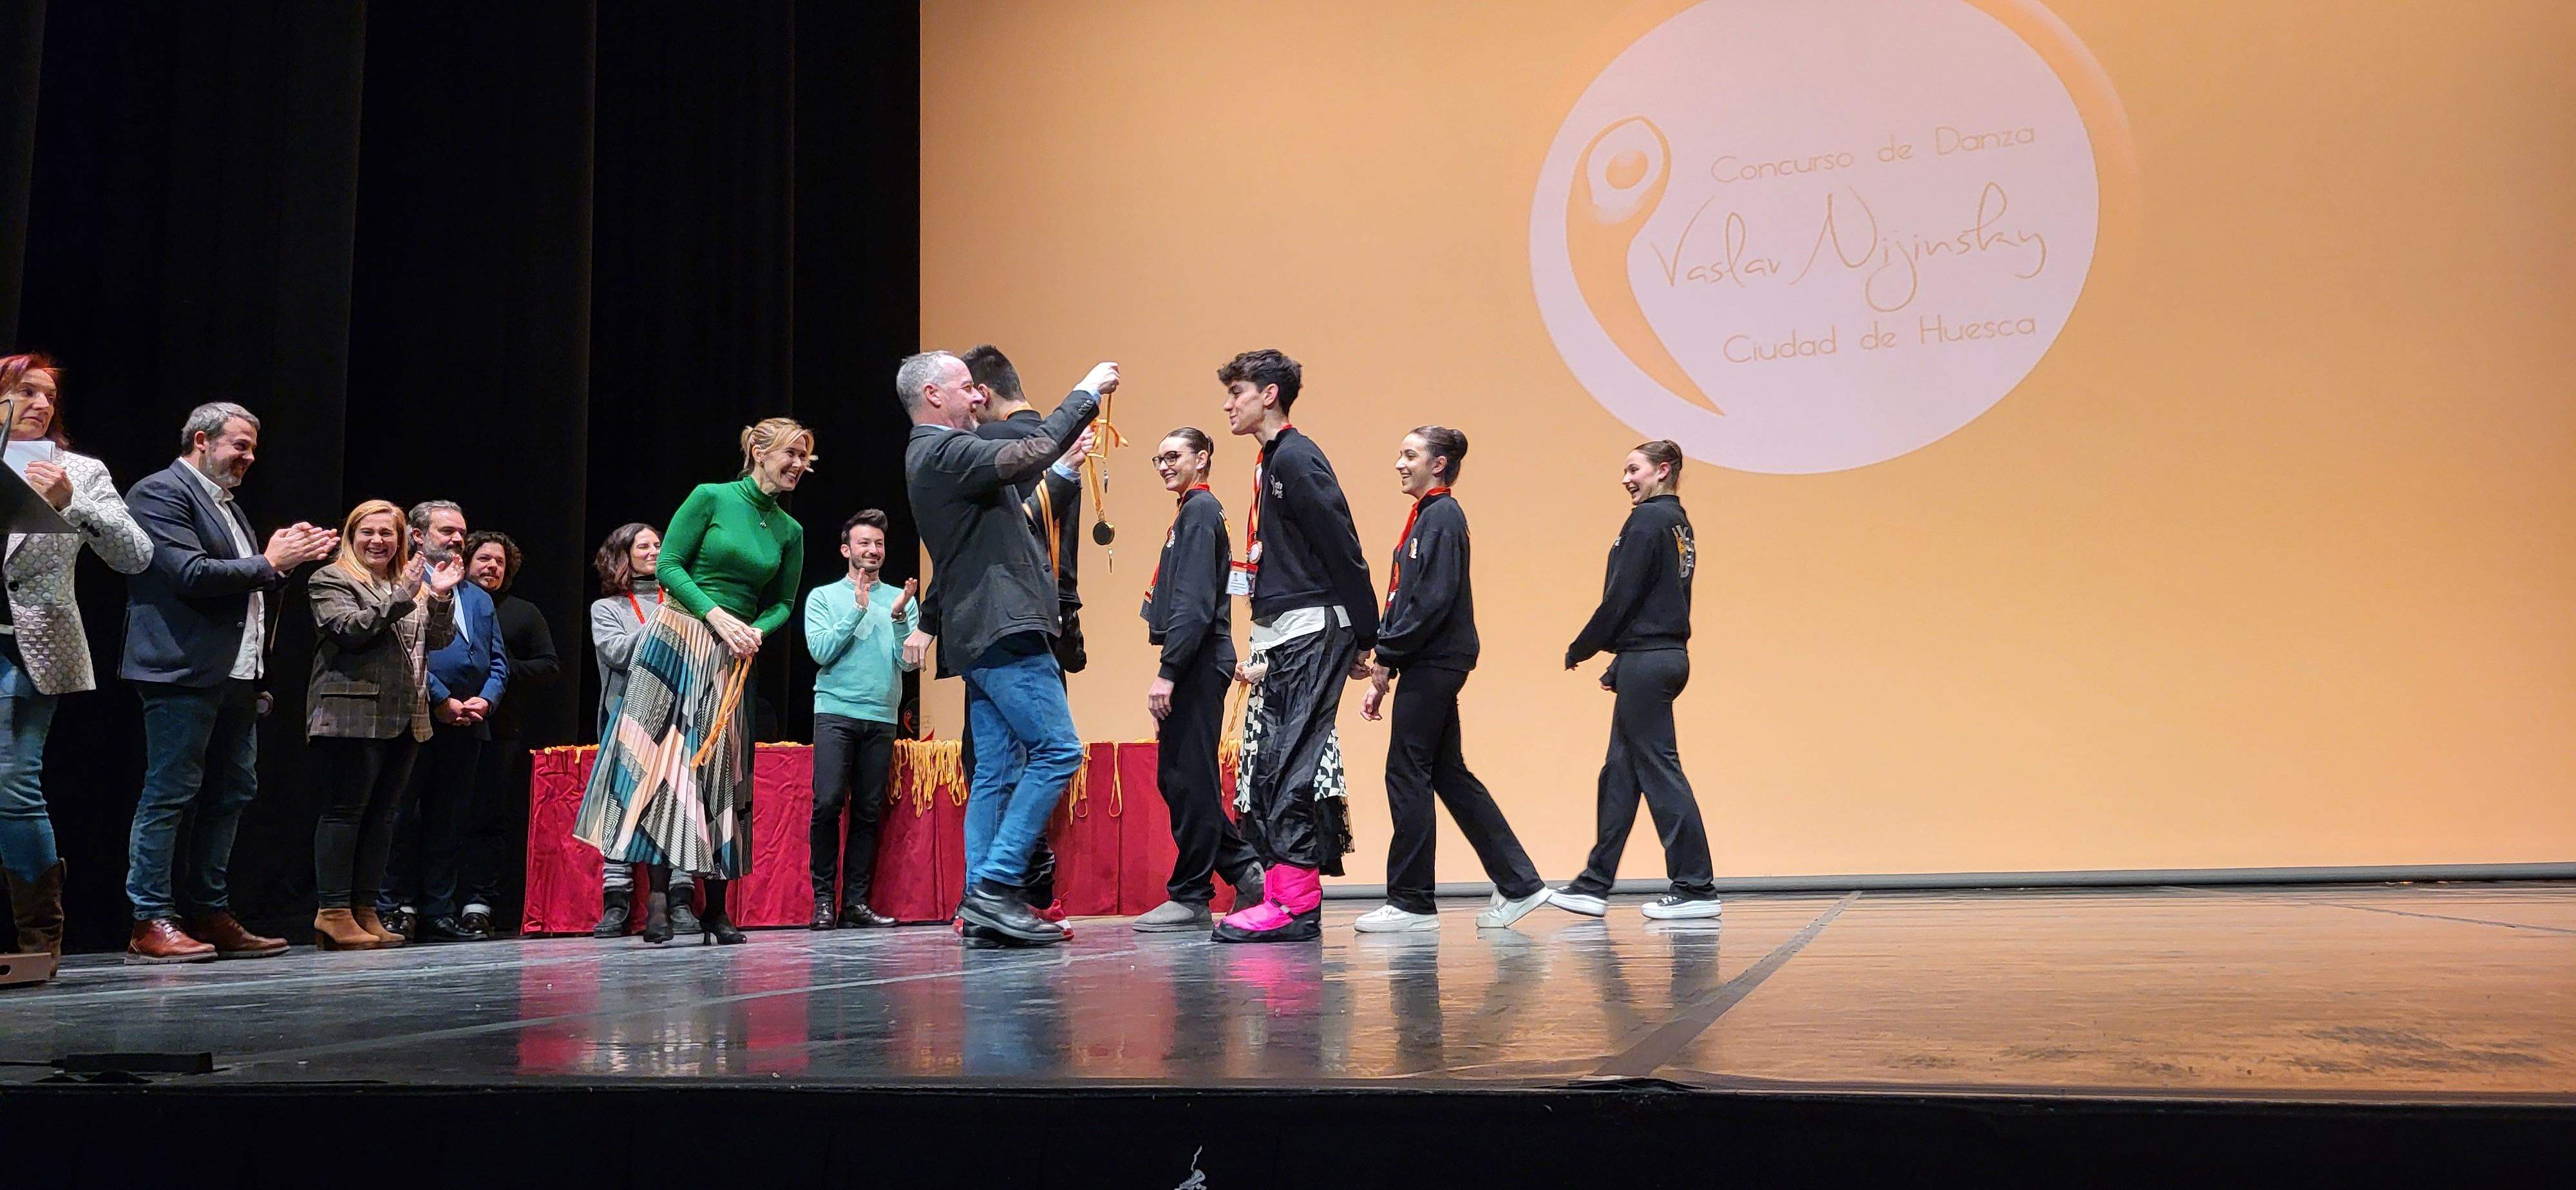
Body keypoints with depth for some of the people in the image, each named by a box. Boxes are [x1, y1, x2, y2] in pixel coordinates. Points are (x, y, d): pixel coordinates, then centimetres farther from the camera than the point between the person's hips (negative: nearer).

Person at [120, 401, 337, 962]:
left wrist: (292, 557, 6)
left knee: (230, 795, 9)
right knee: (170, 794, -7)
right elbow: (191, 574, -16)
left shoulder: (226, 505, 22)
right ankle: (151, 924, -3)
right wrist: (270, 563, -10)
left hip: (237, 675, 9)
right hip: (184, 670, -9)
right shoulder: (160, 492, -5)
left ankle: (210, 915, 15)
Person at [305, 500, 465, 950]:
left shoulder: (412, 582, 21)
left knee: (383, 812, 6)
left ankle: (366, 911, 10)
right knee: (345, 810, -7)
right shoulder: (331, 580, 2)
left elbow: (439, 639, 14)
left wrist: (441, 597, -1)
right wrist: (402, 597, -19)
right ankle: (333, 913, -6)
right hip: (353, 715, -7)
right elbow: (350, 630, -14)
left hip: (404, 719, 7)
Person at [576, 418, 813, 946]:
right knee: (663, 759, -9)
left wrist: (758, 630, -6)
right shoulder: (711, 498, -3)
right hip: (677, 639, -4)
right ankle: (658, 896, -6)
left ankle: (715, 910, 7)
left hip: (732, 660, 4)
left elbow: (783, 603, 15)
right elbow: (668, 565, -5)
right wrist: (717, 616, -14)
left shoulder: (790, 531, 10)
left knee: (719, 770, 2)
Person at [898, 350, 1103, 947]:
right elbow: (1029, 454, -22)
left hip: (981, 637, 11)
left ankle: (981, 904, 8)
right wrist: (1086, 393, -12)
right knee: (1058, 750, -13)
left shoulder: (935, 455, 21)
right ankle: (997, 886, -13)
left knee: (996, 773, 8)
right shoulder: (945, 451, -11)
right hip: (1003, 631, -11)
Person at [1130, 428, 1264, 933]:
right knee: (1177, 777, 12)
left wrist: (1167, 672, -21)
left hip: (1198, 663, -10)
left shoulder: (1200, 510, -9)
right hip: (1196, 666, 10)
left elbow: (1195, 603, -18)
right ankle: (1244, 868, 17)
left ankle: (1191, 898, 0)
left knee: (1187, 778, -6)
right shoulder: (1194, 511, 21)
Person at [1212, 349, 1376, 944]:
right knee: (1264, 765, 9)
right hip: (1279, 636, 10)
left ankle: (1295, 904, -9)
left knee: (1289, 763, -11)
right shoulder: (1271, 463, 19)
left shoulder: (1296, 459, -11)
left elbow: (1343, 549, -14)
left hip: (1310, 629, -10)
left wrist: (1363, 638, -12)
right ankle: (1290, 895, 13)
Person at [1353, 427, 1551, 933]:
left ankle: (1411, 901, 3)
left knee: (1407, 774, -5)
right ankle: (1519, 884, 16)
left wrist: (1386, 657, -15)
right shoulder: (1426, 517, 19)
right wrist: (1383, 672, 14)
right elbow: (1404, 601, 18)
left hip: (1434, 665, -10)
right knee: (1448, 774, 11)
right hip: (1430, 666, 10)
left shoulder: (1443, 516, -10)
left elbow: (1434, 600, -19)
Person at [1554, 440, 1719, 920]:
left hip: (1645, 662, -10)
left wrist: (1580, 649, -3)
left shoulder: (1647, 520, -12)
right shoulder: (1679, 524, 16)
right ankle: (1594, 886, 18)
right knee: (1620, 773, 12)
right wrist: (1620, 666, 19)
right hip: (1668, 656, 10)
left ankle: (1696, 889, 0)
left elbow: (1621, 598, -15)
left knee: (1659, 770, -5)